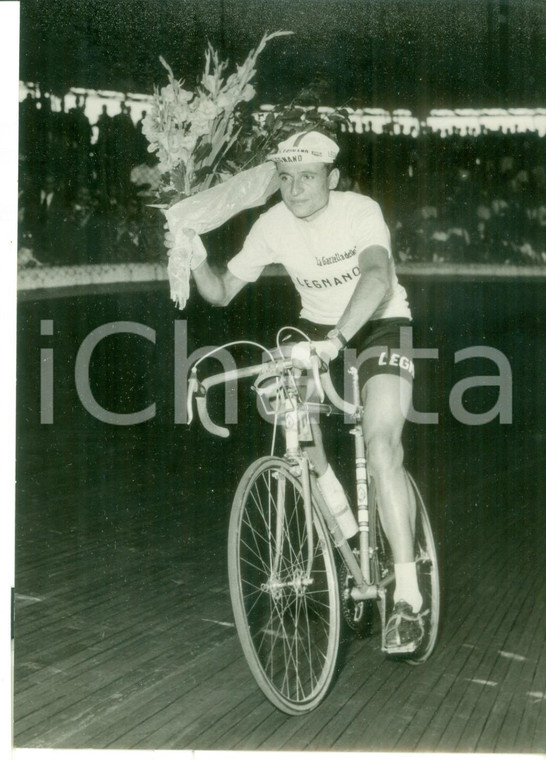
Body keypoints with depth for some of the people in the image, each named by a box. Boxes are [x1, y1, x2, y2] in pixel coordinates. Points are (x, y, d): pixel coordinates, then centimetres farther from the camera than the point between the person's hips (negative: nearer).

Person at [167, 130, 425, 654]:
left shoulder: (360, 211, -24)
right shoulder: (273, 225, -10)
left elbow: (377, 276, -43)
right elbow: (222, 293, -5)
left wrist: (335, 340, -57)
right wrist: (195, 260, -26)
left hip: (380, 324, -5)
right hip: (319, 326, 5)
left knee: (382, 445, -23)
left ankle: (407, 596, -20)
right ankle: (333, 500, -2)